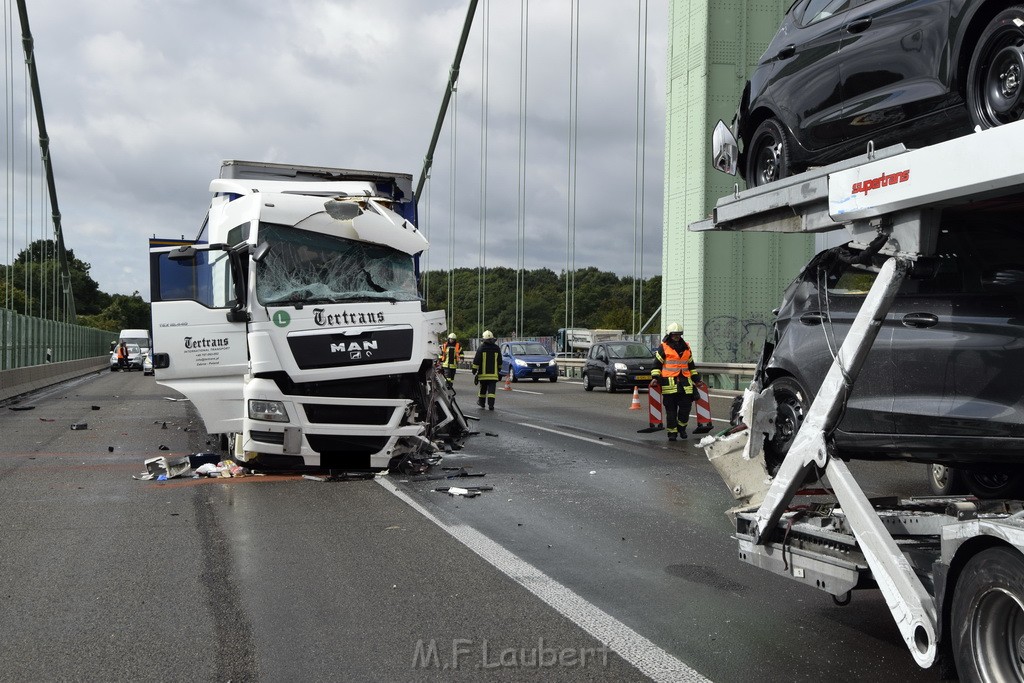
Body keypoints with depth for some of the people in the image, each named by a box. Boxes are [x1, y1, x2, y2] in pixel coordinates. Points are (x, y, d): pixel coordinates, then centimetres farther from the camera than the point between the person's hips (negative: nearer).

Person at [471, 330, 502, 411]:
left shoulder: (481, 348, -6)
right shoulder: (496, 348, 5)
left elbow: (476, 361, -8)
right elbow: (500, 362, 15)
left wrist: (474, 370, 0)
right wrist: (499, 369, 29)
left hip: (483, 373, -1)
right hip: (493, 373, 1)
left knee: (483, 388, 15)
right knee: (492, 389, -3)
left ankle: (481, 402, 29)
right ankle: (491, 404, -13)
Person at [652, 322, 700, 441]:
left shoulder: (686, 347, 16)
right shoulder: (664, 347, 2)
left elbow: (691, 364, 25)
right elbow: (657, 363, 1)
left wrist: (695, 378, 21)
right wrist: (656, 377, -9)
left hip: (685, 383, 4)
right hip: (669, 382, -4)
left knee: (685, 407, 1)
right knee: (671, 409, 0)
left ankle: (681, 427, 22)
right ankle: (672, 432, 7)